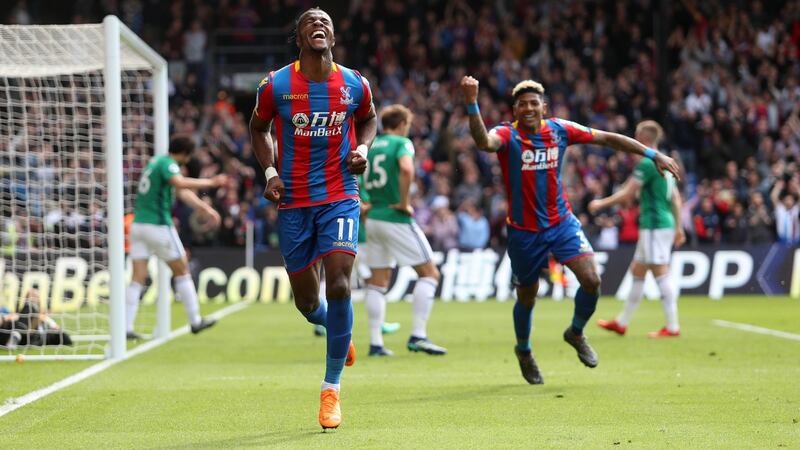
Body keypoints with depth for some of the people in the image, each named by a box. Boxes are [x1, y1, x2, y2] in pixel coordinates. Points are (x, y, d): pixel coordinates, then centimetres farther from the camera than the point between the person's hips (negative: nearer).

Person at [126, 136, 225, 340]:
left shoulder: (156, 162, 19)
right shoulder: (167, 163, -9)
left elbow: (182, 192, 22)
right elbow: (180, 183, -30)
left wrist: (205, 208, 20)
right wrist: (210, 182, -26)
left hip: (138, 224, 8)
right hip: (158, 226, -8)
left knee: (138, 278, 3)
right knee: (182, 270, 7)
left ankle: (126, 327, -6)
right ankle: (195, 321, 13)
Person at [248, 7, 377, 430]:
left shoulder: (354, 85, -1)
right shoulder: (275, 85, -5)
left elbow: (368, 118, 20)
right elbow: (258, 127, 11)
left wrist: (363, 146, -1)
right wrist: (269, 170, -3)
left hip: (340, 197, 0)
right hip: (293, 203, 1)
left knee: (338, 286, -17)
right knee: (306, 301, 5)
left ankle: (331, 388, -3)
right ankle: (336, 328, 45)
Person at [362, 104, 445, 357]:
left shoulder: (369, 146, 14)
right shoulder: (402, 143, -6)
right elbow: (406, 169, -27)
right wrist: (404, 202, -17)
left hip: (373, 219, 7)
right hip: (397, 219, -7)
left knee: (378, 282, 11)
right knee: (429, 273, 1)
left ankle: (375, 343, 6)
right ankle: (418, 336, -8)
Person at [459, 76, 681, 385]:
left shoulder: (559, 130, -4)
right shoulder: (507, 135, -14)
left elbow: (607, 138, 3)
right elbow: (484, 142, -38)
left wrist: (652, 154, 3)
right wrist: (472, 105, -55)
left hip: (561, 222, 2)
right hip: (524, 230, -2)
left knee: (591, 279, -15)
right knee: (527, 297, 11)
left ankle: (576, 333, 15)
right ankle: (524, 351, 40)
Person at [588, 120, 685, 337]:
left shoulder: (647, 163, -13)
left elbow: (627, 194, -14)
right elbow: (676, 198, 19)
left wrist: (601, 203, -2)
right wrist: (678, 227, 23)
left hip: (654, 226, -10)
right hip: (665, 222, 10)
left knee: (661, 273, -9)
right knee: (637, 272, 14)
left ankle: (672, 327, -10)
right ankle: (621, 323, 21)